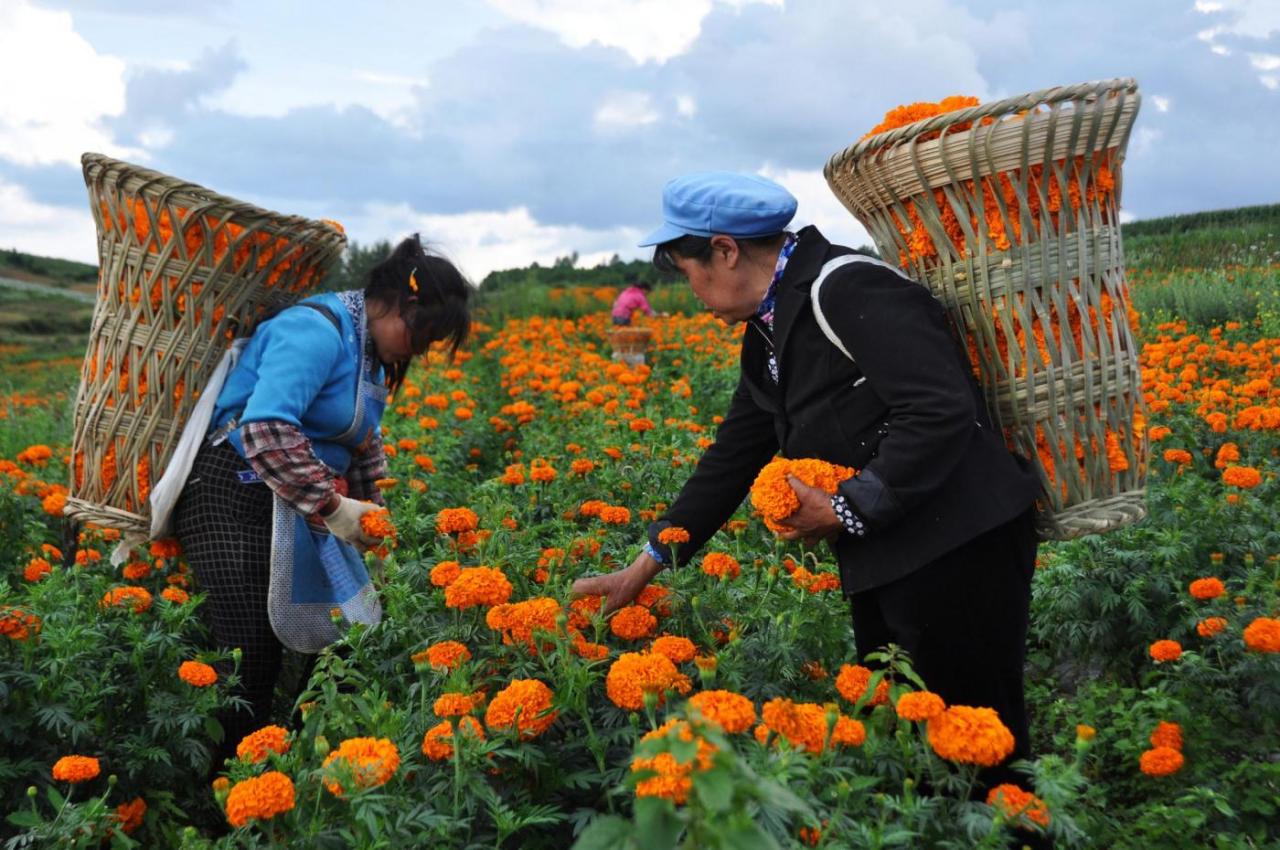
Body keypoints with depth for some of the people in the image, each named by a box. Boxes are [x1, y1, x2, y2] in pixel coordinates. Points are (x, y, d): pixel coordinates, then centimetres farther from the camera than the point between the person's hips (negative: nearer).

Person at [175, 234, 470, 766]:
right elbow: (264, 428, -29)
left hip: (292, 511, 9)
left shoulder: (368, 350, 14)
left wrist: (368, 504, 11)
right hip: (235, 498, -9)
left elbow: (362, 440, 26)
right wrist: (334, 508, -25)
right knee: (251, 658, -12)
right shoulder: (316, 330, -17)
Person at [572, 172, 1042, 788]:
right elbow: (735, 455, 17)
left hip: (960, 549, -9)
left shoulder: (847, 287, -17)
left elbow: (943, 411, -25)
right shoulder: (768, 332, 13)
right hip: (882, 562, 9)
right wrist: (645, 567, 16)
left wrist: (847, 510, -18)